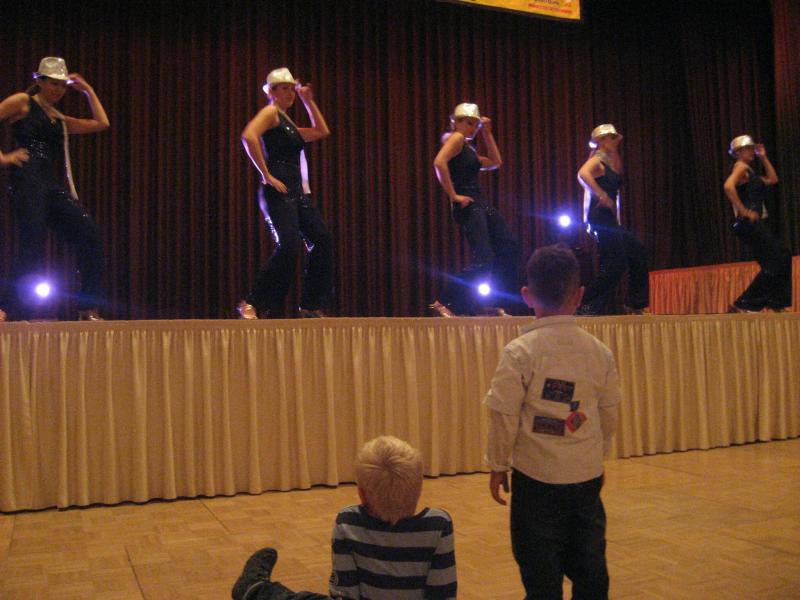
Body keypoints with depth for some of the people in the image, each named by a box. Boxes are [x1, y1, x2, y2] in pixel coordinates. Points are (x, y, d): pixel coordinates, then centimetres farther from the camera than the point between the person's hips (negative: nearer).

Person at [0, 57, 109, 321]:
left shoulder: (59, 119, 25)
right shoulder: (22, 102, 8)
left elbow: (101, 123, 21)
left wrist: (88, 90, 21)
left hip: (53, 185, 6)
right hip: (27, 181, -6)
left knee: (89, 234, -7)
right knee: (33, 242, -12)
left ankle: (89, 308, -4)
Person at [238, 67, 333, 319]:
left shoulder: (287, 122, 25)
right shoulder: (270, 112, -1)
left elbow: (322, 131, 31)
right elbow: (248, 136, -19)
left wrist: (308, 100, 25)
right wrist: (266, 175, -20)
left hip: (298, 193, 9)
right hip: (278, 193, -9)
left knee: (322, 241, 0)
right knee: (289, 247, -21)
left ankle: (312, 305, 6)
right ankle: (252, 303, -13)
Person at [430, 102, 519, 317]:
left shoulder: (468, 147, 22)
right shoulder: (456, 138, -6)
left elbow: (495, 163, 23)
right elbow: (439, 162, -23)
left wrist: (487, 133, 19)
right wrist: (453, 195, -21)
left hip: (481, 204, 10)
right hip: (467, 206, -10)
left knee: (509, 248, 11)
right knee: (483, 260, -16)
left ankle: (500, 306, 15)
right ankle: (443, 303, -10)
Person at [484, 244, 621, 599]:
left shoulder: (520, 351, -12)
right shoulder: (599, 351, -1)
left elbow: (504, 415, -11)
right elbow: (609, 415, 7)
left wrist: (498, 466, 2)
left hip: (537, 477, -3)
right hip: (587, 476, 4)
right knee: (590, 568, 16)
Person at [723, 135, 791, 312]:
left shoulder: (750, 171, 23)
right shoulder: (741, 167, -7)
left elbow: (772, 179, 29)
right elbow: (728, 186, -25)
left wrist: (763, 158, 23)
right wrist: (743, 211, -22)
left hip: (756, 224, 10)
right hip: (749, 223, -10)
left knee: (784, 257, 14)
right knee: (773, 264, -9)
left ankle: (775, 301, 17)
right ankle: (743, 304, -8)